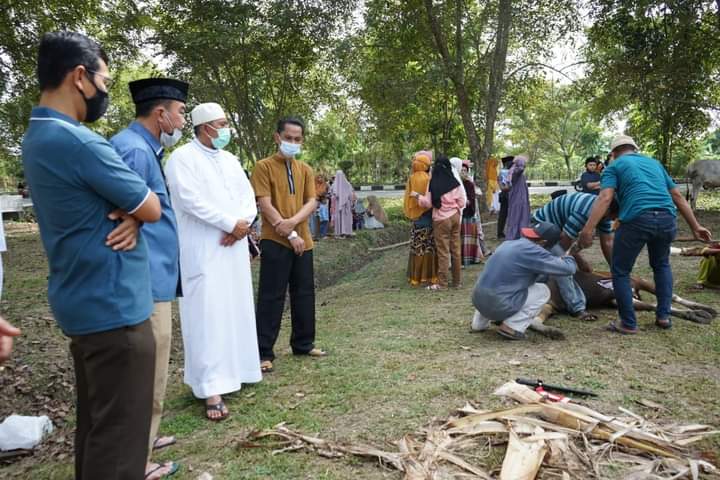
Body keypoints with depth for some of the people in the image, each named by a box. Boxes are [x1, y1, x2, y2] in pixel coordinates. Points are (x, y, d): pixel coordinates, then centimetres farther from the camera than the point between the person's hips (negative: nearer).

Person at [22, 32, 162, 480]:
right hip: (113, 306, -10)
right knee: (120, 433, 1)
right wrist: (133, 213, 7)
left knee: (95, 424, 21)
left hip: (83, 303, 10)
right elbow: (152, 208, -13)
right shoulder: (78, 141, -20)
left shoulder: (38, 137, 12)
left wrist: (128, 215, -8)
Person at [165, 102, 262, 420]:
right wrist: (232, 224, -15)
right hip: (202, 251, -7)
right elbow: (191, 200, -18)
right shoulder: (182, 158, -7)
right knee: (208, 316, -8)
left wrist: (244, 223, -10)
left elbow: (248, 195, 10)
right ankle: (212, 389, -5)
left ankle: (234, 369, 27)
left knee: (236, 312, 12)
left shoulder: (230, 160, 16)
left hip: (234, 247, 8)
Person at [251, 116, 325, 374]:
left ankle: (303, 344, 26)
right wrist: (290, 235, -14)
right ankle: (264, 353, 6)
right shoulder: (264, 166, -3)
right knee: (271, 297, -2)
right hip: (275, 241, -5)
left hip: (303, 241, 6)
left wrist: (293, 222, -16)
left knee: (304, 294, 12)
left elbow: (311, 202, 3)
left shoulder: (305, 169, 13)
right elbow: (265, 205, -11)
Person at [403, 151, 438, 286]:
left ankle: (416, 276, 13)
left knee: (417, 247, 9)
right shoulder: (429, 178, -10)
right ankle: (429, 276, 7)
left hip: (416, 216, 3)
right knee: (430, 247, 5)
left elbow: (407, 198, 3)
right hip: (428, 216, -3)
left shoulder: (411, 179, -1)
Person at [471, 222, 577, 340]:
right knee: (543, 291, 10)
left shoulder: (508, 243, 12)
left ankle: (480, 322, 29)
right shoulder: (532, 250, -11)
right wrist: (568, 257, 17)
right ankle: (511, 327, 0)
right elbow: (568, 268, -6)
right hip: (499, 305, -7)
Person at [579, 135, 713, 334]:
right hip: (667, 219, 5)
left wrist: (588, 230, -15)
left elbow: (605, 198, -6)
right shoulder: (654, 163, 28)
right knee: (661, 265, 31)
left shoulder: (614, 166, 13)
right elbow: (677, 196, 24)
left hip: (636, 220, -5)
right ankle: (663, 315, 27)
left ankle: (628, 323, 14)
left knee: (620, 272, 12)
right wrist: (695, 226, 25)